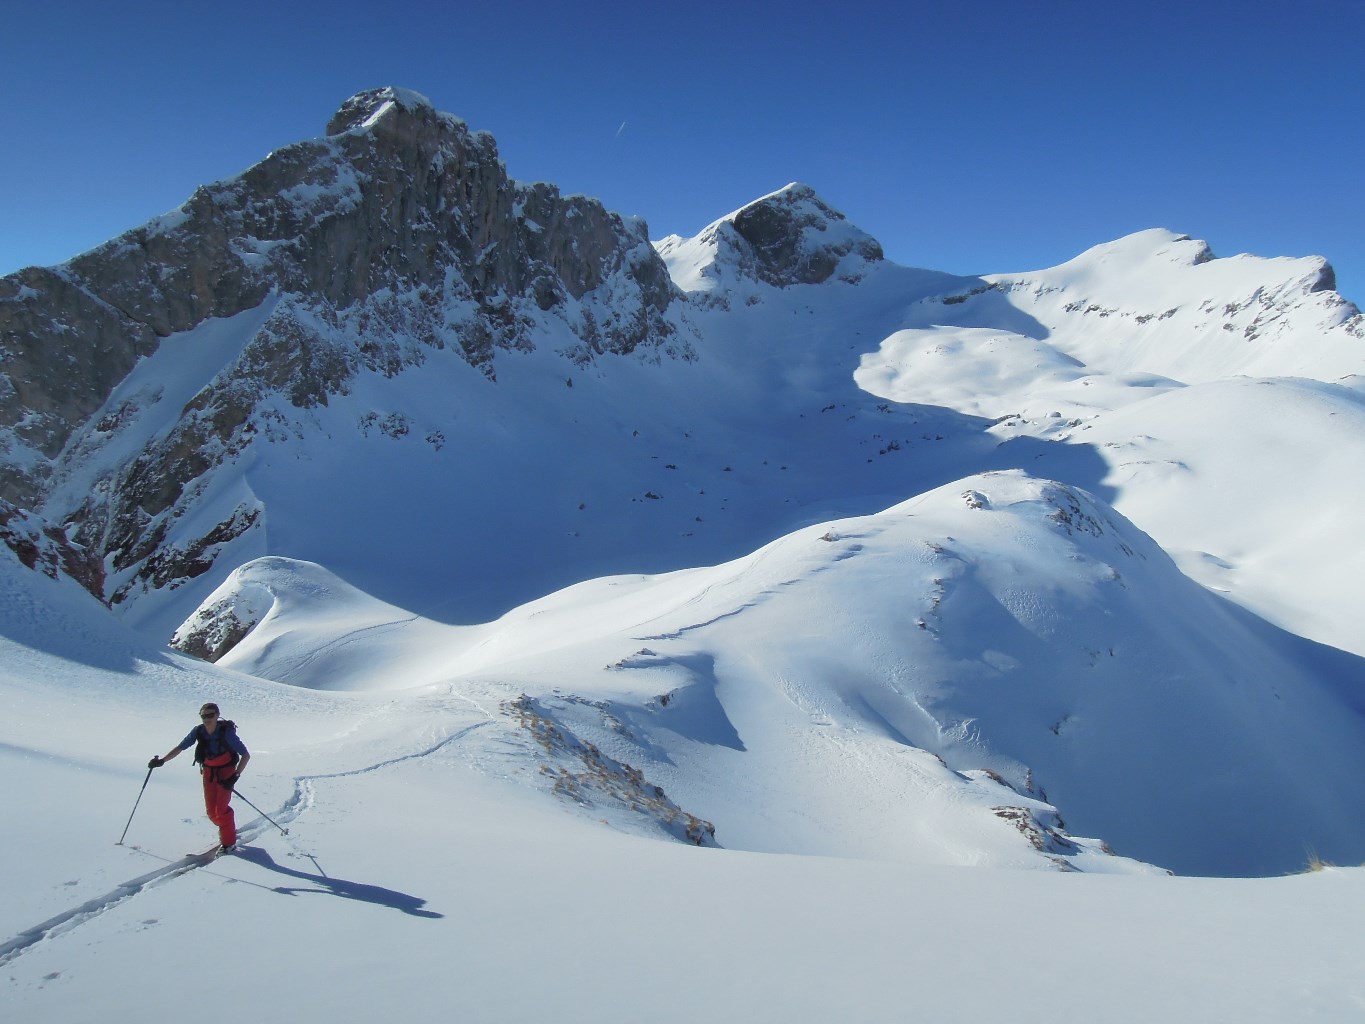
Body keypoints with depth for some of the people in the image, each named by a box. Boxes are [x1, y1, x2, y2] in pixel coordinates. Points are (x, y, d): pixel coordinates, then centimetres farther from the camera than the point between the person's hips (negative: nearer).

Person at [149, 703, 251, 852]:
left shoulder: (226, 732, -25)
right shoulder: (198, 732, -14)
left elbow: (246, 755, -21)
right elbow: (180, 748, -3)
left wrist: (235, 776, -26)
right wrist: (161, 761, -15)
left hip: (226, 772, -4)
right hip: (208, 771, 4)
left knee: (221, 808, -13)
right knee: (211, 810, 6)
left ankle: (229, 842, 4)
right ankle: (227, 830, 33)